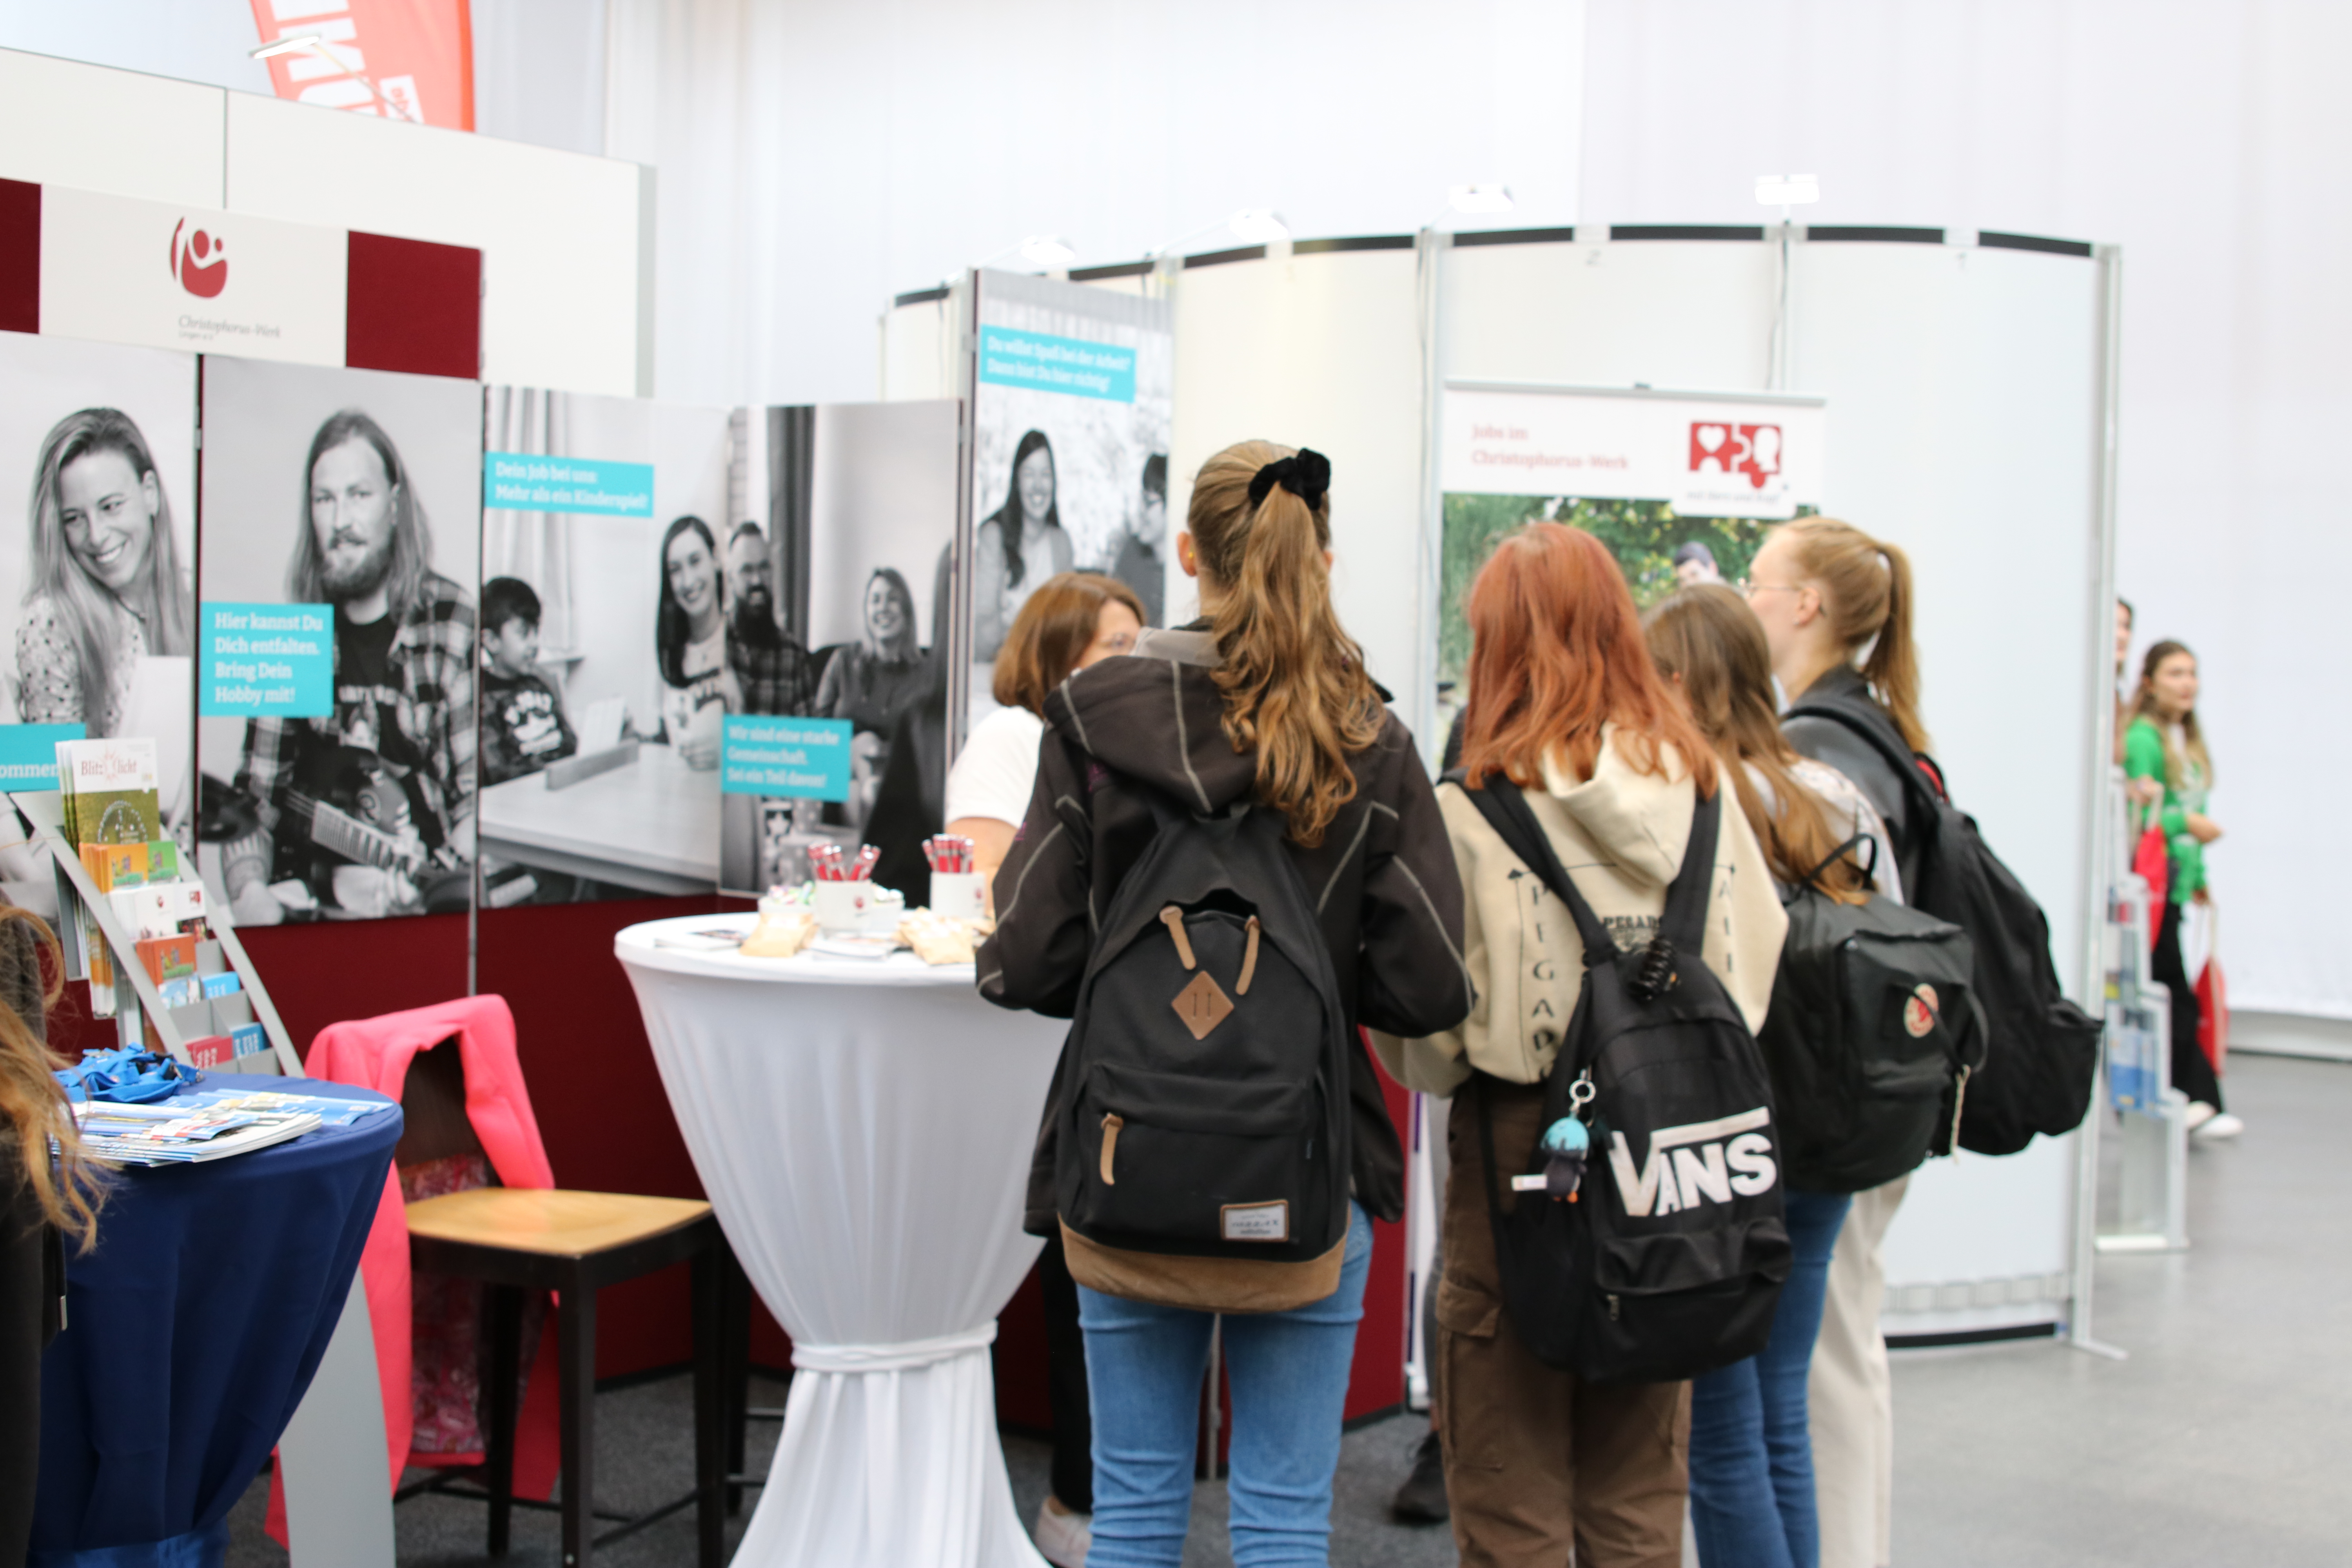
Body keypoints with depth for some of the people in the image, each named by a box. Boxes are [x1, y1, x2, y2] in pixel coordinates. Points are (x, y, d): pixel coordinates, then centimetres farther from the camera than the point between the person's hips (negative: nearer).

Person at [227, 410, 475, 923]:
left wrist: (429, 879, -21)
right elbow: (253, 798, 13)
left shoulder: (457, 626, -1)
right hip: (313, 901, 3)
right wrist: (249, 890, -7)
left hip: (429, 902, -2)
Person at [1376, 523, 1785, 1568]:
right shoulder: (1702, 793, 1)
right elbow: (1755, 978, 5)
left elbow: (1425, 1031, -11)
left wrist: (1443, 1069, 8)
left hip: (1524, 1143, -4)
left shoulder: (1473, 810, -13)